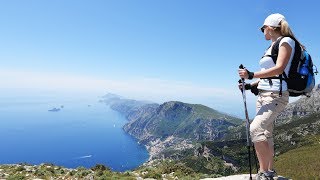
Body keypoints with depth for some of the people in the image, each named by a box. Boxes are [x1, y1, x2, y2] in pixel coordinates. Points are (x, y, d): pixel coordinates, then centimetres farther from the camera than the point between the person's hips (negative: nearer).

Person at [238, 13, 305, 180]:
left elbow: (279, 69, -17)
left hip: (276, 95, -9)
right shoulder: (272, 46, 21)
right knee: (266, 134, 9)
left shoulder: (286, 41, -3)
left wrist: (252, 75, -21)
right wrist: (252, 85, 13)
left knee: (256, 129, -23)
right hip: (263, 95, 9)